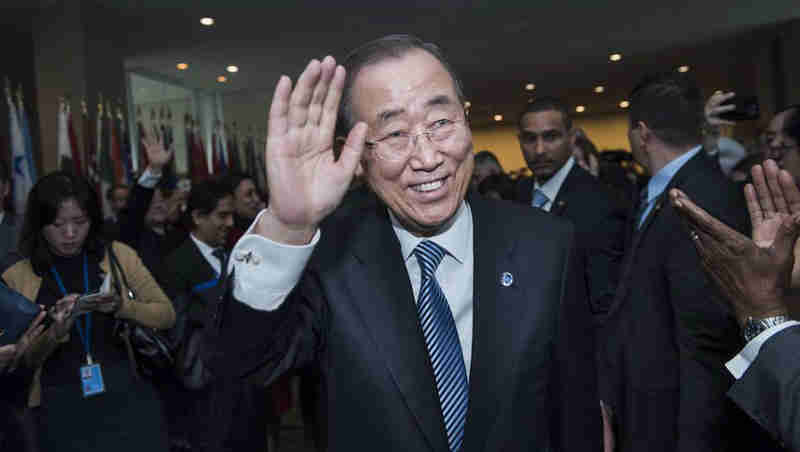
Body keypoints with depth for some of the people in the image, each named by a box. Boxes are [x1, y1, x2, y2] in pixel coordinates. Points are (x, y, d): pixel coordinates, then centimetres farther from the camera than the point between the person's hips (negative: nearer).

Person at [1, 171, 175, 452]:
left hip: (127, 394, 0)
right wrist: (55, 332, -15)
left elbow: (166, 315, 4)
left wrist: (121, 306, -13)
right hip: (61, 404, 0)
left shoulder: (119, 256, 3)